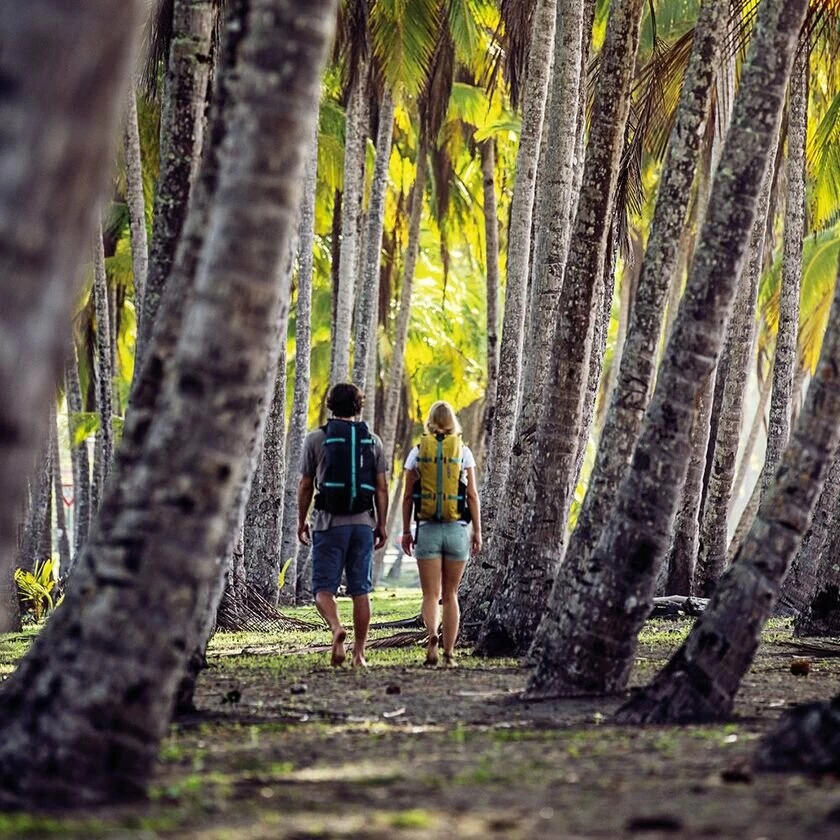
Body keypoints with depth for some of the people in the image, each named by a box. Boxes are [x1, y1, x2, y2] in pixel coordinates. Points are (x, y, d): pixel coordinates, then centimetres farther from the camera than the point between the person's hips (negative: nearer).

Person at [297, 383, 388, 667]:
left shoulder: (316, 438, 0)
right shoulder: (373, 441, 7)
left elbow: (305, 486, 2)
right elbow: (381, 488, 4)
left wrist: (301, 521, 12)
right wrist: (382, 525, 9)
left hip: (329, 522, -2)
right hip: (363, 523, 2)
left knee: (323, 587, 0)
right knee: (360, 590, 7)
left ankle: (336, 628, -27)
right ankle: (359, 653, 6)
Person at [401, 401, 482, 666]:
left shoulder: (417, 452, 0)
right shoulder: (463, 451, -1)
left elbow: (407, 497, 2)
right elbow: (472, 495, -2)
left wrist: (406, 531, 10)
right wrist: (477, 531, 3)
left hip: (427, 529, -1)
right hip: (457, 529, 1)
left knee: (431, 595, -1)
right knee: (450, 595, 11)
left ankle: (432, 635, -28)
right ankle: (449, 652, 10)